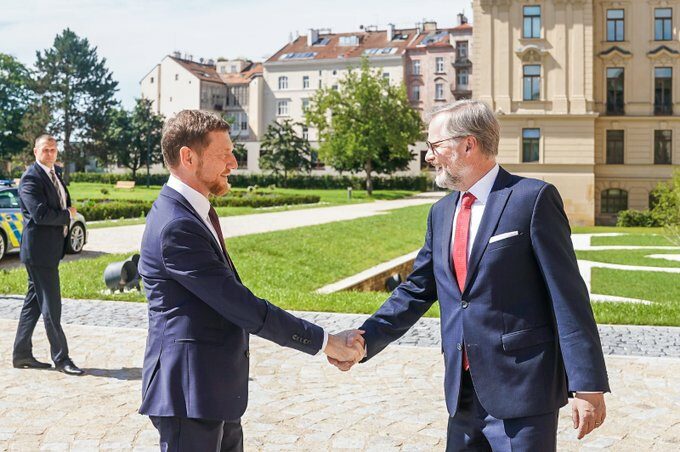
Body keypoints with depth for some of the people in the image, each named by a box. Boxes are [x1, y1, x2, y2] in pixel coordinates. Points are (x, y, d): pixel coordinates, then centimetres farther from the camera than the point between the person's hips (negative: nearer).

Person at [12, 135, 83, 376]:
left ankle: (22, 355, 24)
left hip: (51, 249, 9)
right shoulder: (31, 178, -14)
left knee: (34, 302, 14)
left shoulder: (56, 173, 15)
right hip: (39, 249, -9)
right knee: (51, 306, -4)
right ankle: (61, 358, 4)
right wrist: (68, 216, -11)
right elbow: (40, 214, -23)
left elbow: (63, 203, 21)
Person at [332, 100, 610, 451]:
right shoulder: (441, 212, 11)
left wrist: (588, 384, -14)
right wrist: (366, 340, 3)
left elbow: (568, 295, -12)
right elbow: (416, 291, 13)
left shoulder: (533, 199, -10)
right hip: (463, 391, 7)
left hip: (521, 389, -6)